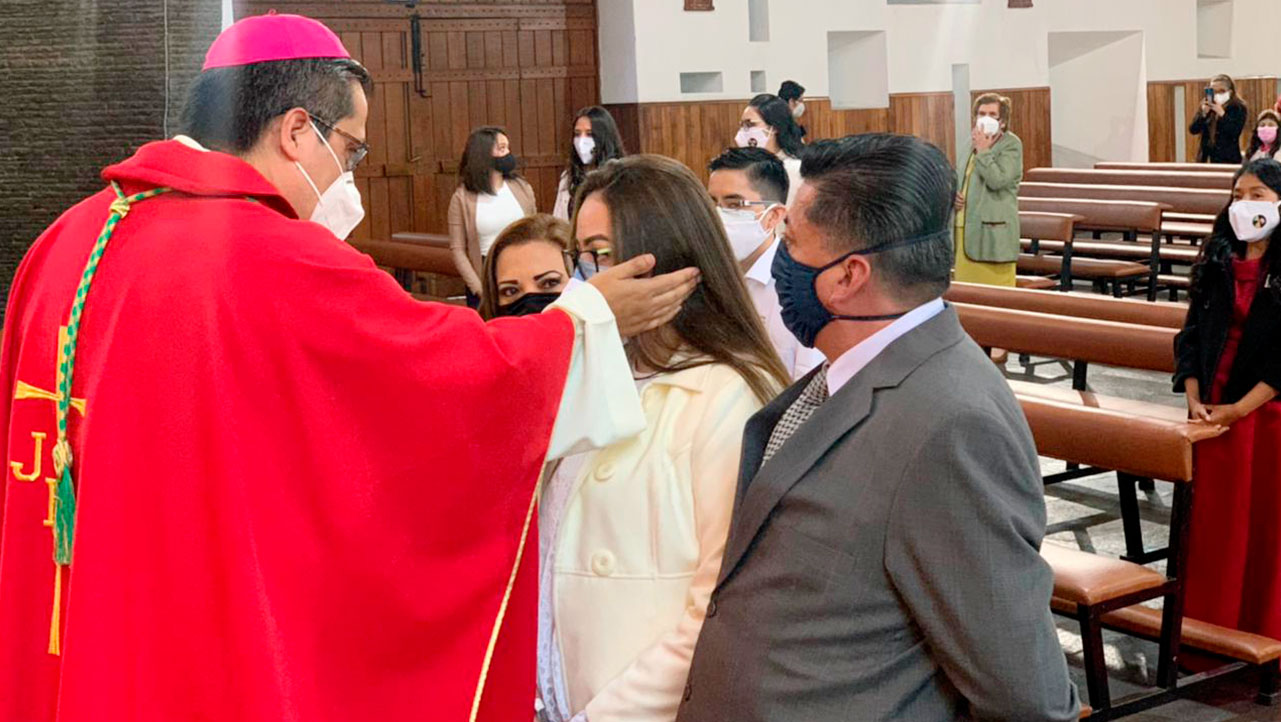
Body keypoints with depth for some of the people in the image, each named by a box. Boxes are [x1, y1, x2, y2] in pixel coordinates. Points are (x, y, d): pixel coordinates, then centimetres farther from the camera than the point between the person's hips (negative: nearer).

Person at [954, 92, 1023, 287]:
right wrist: (957, 197, 9)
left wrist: (983, 151, -11)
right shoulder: (977, 143, 18)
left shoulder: (1011, 144, -4)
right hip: (968, 232, 7)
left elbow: (998, 180, -19)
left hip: (993, 233, -7)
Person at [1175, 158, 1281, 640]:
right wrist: (1194, 398, -5)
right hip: (1214, 412, 4)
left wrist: (1240, 408, -15)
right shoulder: (1217, 264, 8)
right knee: (1213, 524, 10)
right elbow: (1192, 334, 8)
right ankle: (1209, 630, 22)